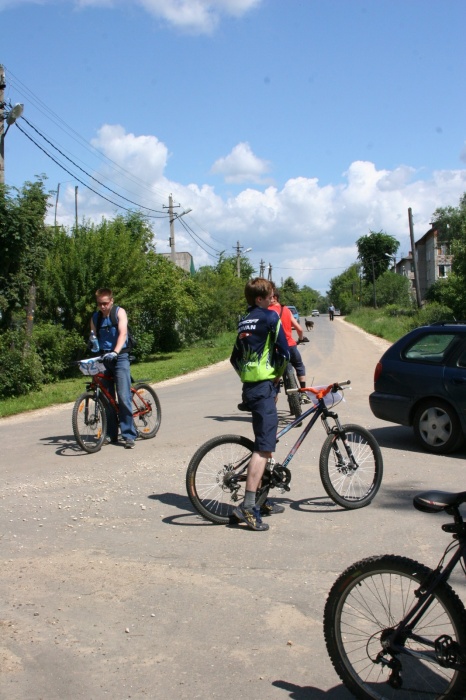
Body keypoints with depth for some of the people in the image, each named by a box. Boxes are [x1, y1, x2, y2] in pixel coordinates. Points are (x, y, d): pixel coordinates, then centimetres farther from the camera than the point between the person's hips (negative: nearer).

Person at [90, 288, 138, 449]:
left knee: (124, 397, -12)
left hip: (119, 357, -4)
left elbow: (122, 333, -17)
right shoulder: (95, 318, 10)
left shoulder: (119, 312, -3)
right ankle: (110, 434, 16)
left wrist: (115, 352, -32)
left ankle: (129, 434, -8)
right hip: (102, 359, 4)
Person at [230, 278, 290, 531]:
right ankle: (247, 505, -18)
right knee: (264, 447, -12)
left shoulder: (244, 322, 17)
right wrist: (277, 376, 6)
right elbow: (284, 351, -9)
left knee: (264, 444, 16)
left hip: (249, 386, 9)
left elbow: (235, 359, 20)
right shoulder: (270, 316, -6)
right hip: (264, 386, -9)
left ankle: (262, 501, 23)